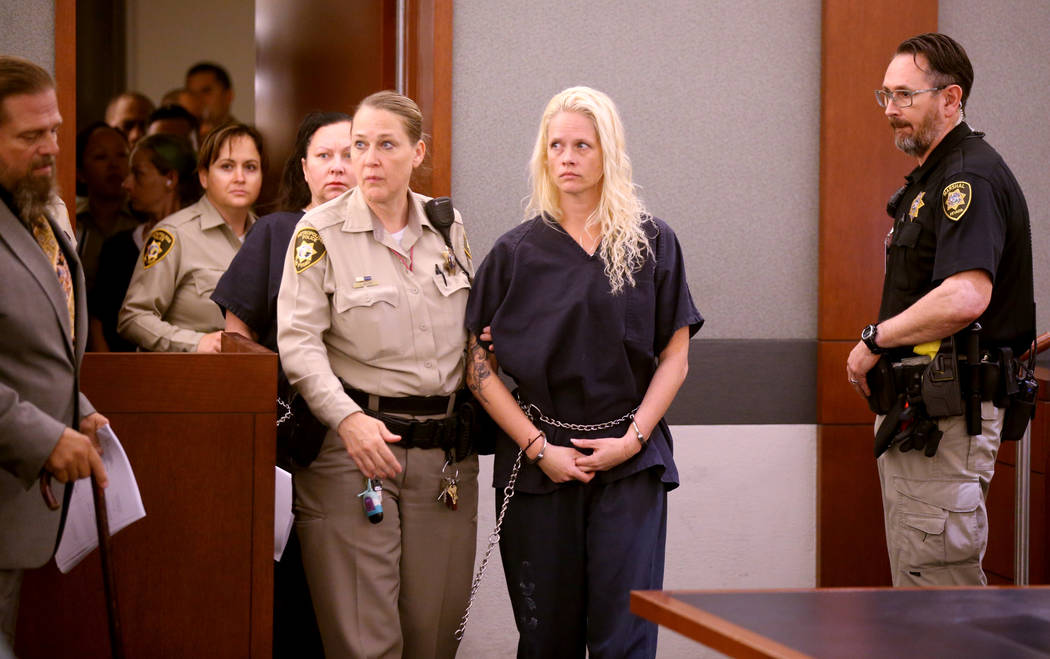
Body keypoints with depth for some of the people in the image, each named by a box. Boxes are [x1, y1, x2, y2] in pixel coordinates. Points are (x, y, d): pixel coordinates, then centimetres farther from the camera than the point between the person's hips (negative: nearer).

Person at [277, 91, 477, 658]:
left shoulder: (448, 227, 10)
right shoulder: (321, 231, -2)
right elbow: (298, 340, -9)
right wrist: (347, 418, -21)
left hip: (445, 449, 4)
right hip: (355, 444, -4)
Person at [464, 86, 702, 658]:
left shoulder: (652, 244, 5)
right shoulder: (516, 252, 4)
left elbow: (676, 354, 5)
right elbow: (478, 365, 2)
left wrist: (632, 439, -7)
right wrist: (539, 449, -7)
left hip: (630, 462, 0)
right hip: (537, 464, 1)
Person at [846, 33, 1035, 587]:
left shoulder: (971, 178, -15)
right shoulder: (928, 178, 19)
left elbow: (965, 297, -29)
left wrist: (875, 339, -16)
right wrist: (880, 353, 9)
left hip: (947, 413, -11)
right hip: (916, 412, 11)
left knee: (939, 583, -9)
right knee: (914, 580, 16)